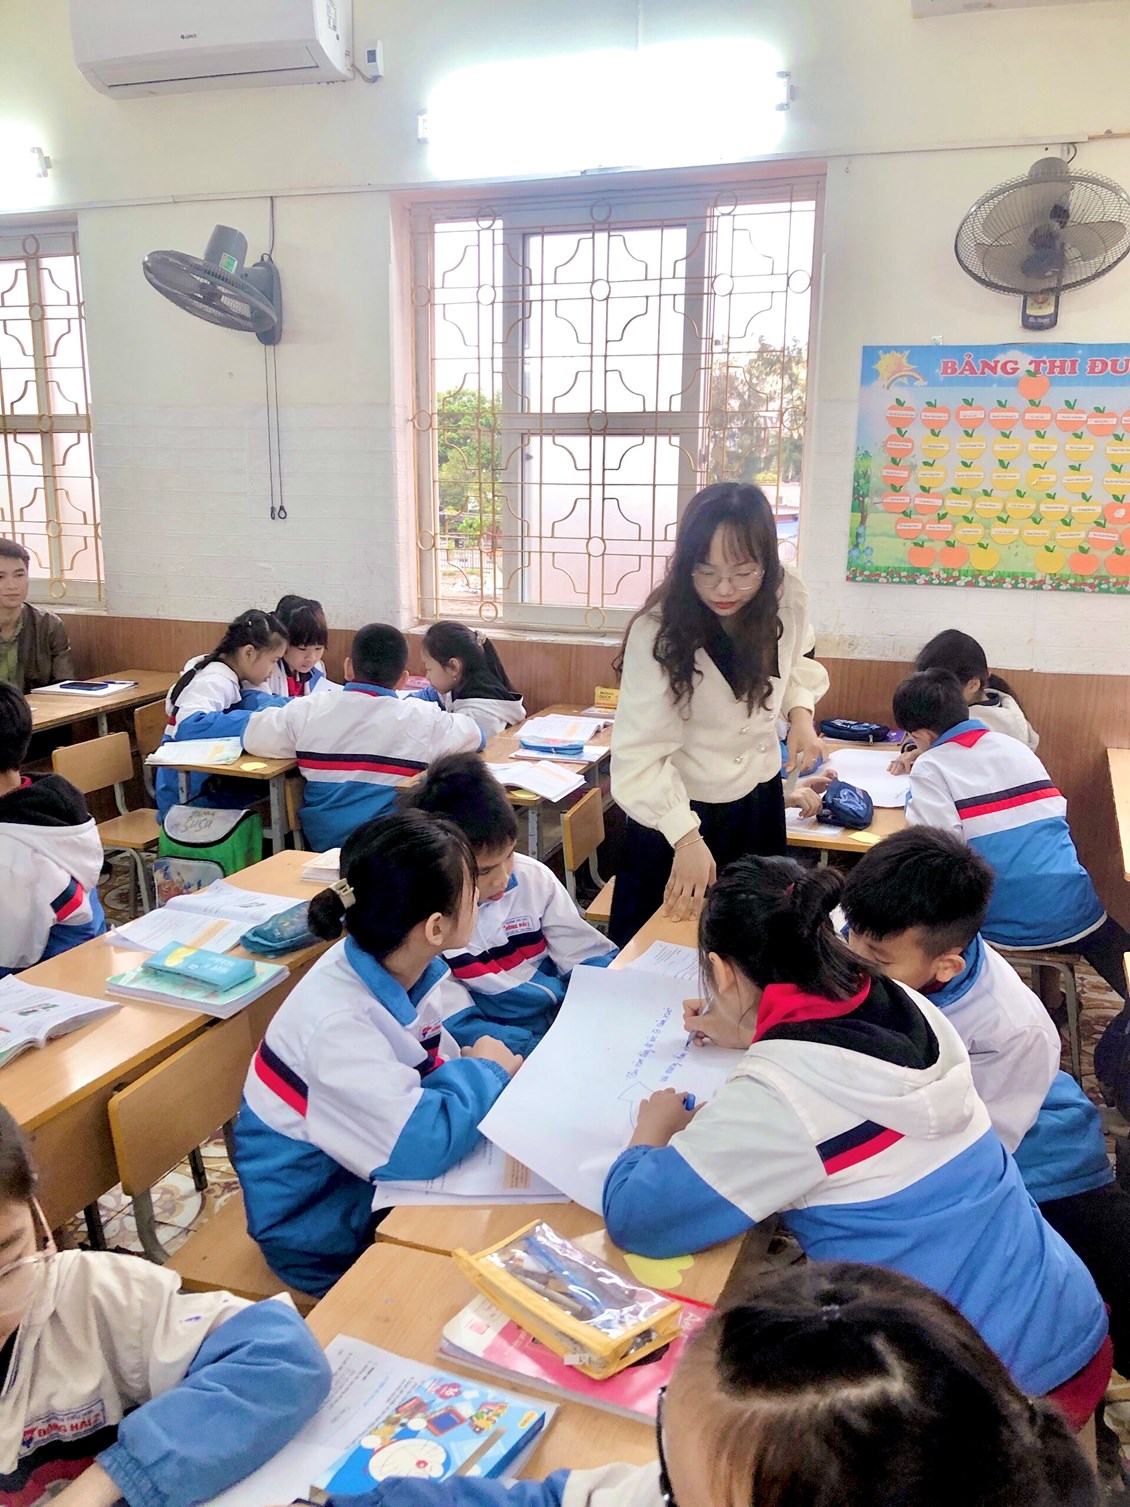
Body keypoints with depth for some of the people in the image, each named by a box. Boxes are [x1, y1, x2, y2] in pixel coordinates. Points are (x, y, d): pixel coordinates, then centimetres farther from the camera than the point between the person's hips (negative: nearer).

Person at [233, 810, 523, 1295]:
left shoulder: (401, 968, -10)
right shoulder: (336, 1021, -35)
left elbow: (431, 1068, 6)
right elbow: (420, 1145, -41)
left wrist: (500, 1070, -15)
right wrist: (485, 1070, -22)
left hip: (375, 1173, 7)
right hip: (324, 1232, -7)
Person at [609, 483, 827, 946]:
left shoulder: (788, 599, -13)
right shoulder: (659, 631, -27)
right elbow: (640, 753, -27)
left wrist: (800, 710, -9)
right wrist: (686, 838, -34)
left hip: (760, 800, 5)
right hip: (682, 810, -4)